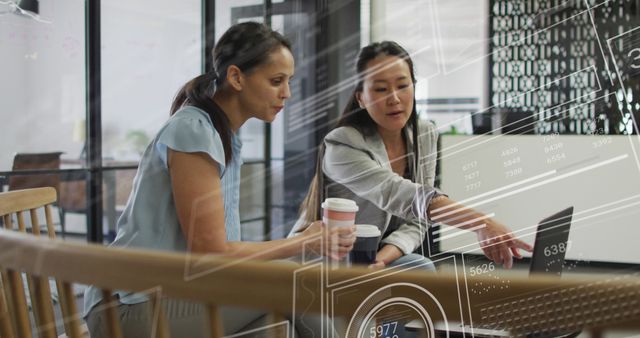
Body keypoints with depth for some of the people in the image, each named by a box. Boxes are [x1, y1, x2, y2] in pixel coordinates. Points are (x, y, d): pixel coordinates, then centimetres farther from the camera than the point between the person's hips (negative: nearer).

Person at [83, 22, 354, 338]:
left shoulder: (224, 133, 9)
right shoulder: (194, 131, -17)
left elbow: (217, 245, 7)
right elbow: (211, 253, -18)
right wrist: (305, 242, -9)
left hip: (170, 292, 8)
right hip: (136, 309, -8)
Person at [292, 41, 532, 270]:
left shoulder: (425, 136, -1)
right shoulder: (342, 146, -21)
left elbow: (414, 220, -4)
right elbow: (403, 197, -36)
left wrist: (383, 257, -24)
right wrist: (481, 223, -48)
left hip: (374, 258, 5)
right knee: (419, 270, -27)